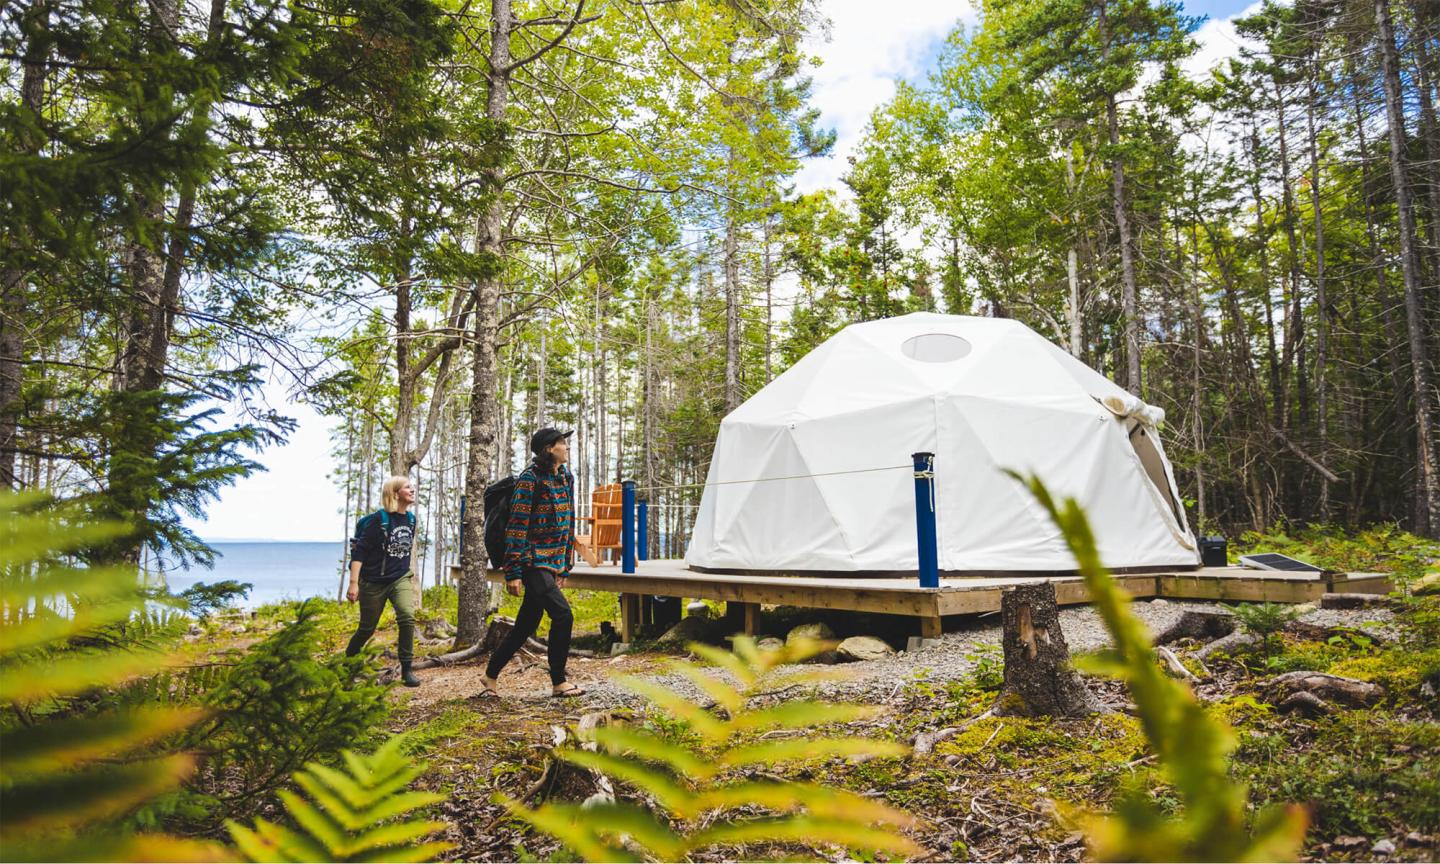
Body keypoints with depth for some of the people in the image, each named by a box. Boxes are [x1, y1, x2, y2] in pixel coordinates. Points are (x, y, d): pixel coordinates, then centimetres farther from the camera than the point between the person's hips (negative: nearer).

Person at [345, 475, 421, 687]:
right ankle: (347, 661, 38)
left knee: (407, 617, -19)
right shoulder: (379, 519, -15)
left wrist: (410, 574, 22)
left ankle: (406, 669, -9)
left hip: (400, 579, 4)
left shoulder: (410, 518, 3)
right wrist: (353, 583, -21)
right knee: (367, 628, 9)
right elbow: (359, 550, -15)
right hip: (374, 582, -4)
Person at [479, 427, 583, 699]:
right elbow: (517, 525, -14)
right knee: (563, 615, -14)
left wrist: (565, 568, 17)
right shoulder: (530, 478, -12)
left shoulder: (566, 478, 12)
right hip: (533, 561, -8)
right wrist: (513, 572, -16)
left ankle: (490, 676, 26)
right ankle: (558, 682, 0)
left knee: (526, 625, 11)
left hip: (553, 563, 8)